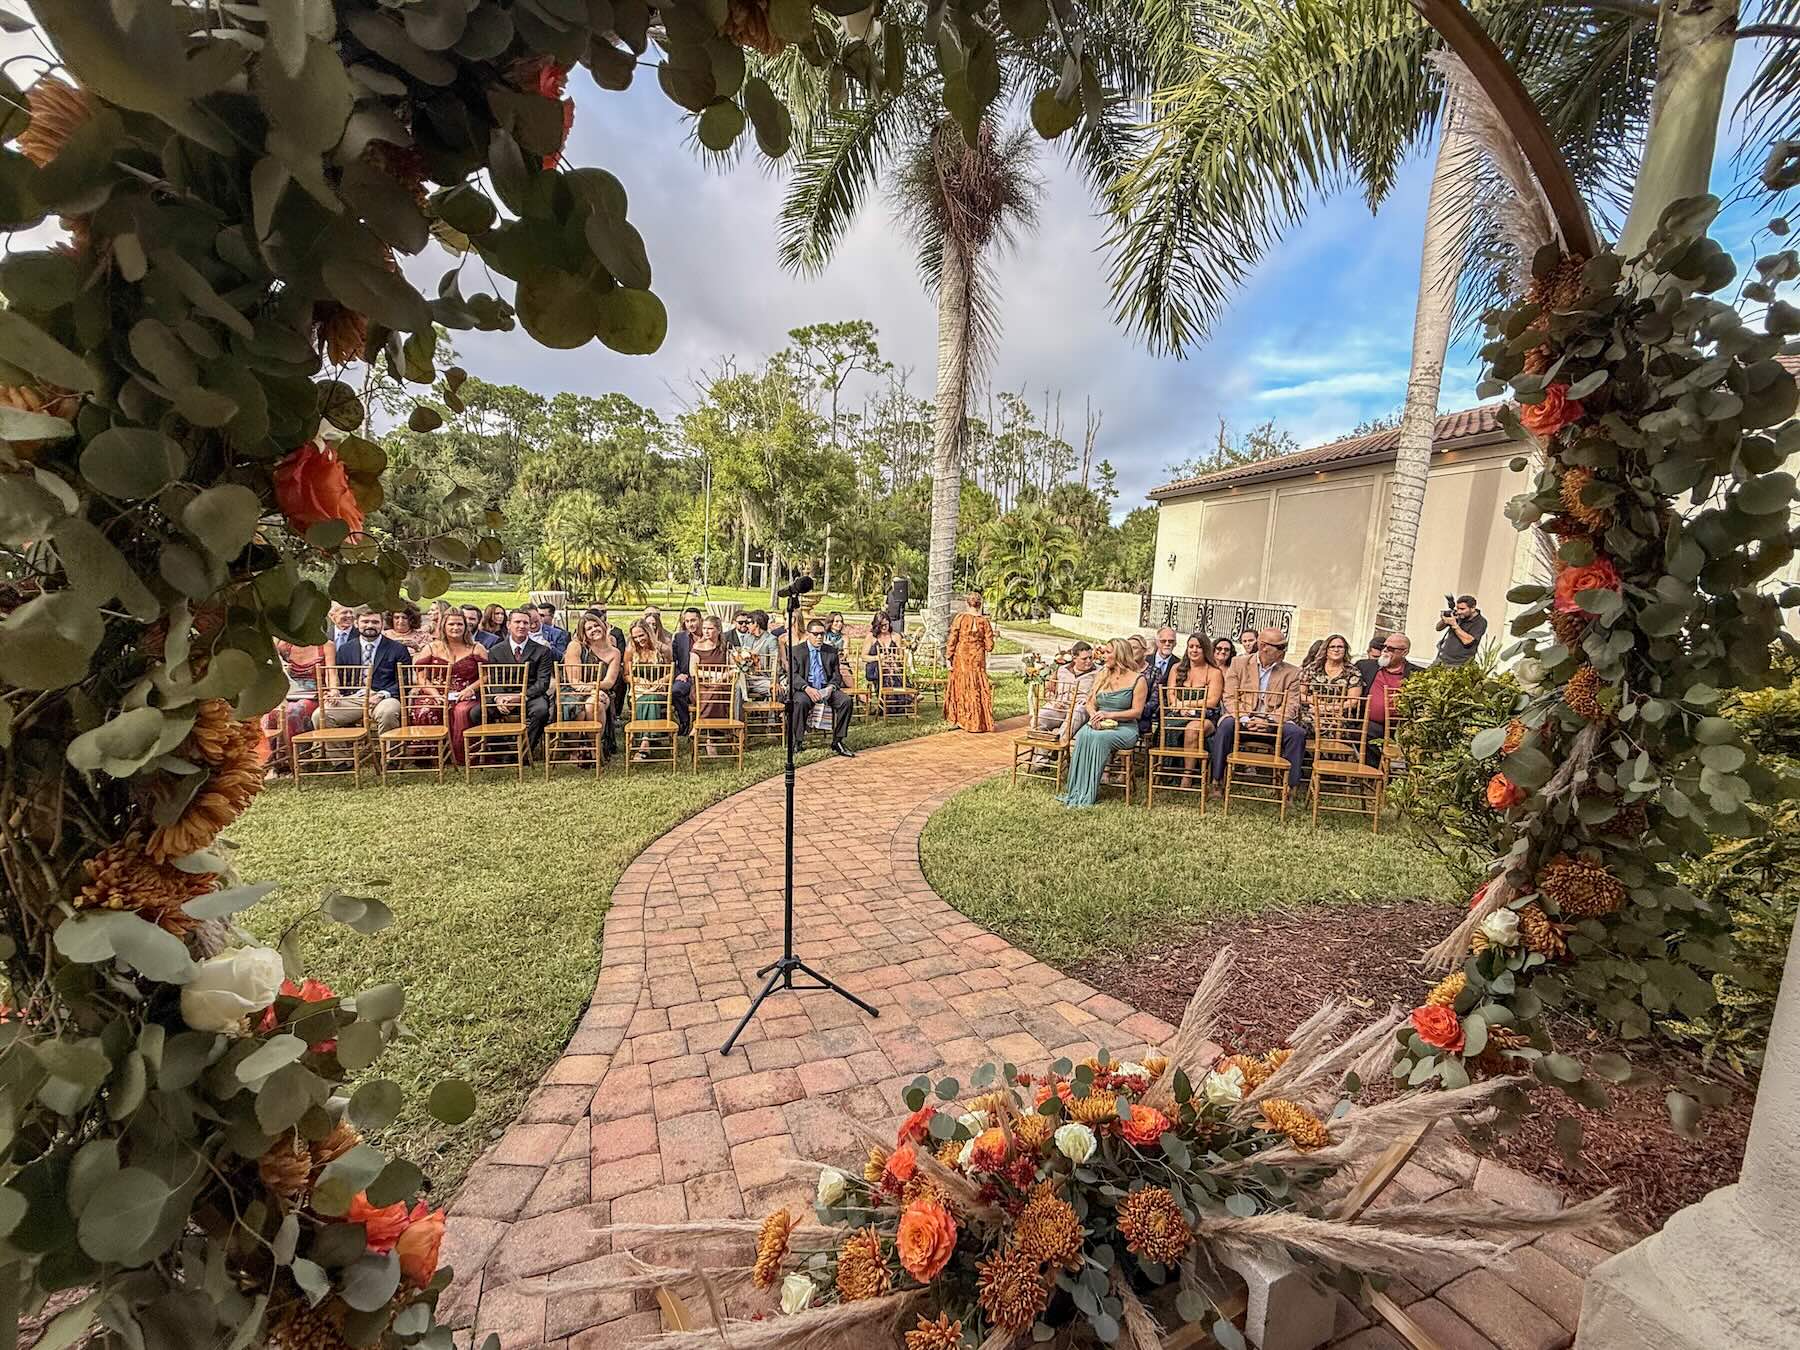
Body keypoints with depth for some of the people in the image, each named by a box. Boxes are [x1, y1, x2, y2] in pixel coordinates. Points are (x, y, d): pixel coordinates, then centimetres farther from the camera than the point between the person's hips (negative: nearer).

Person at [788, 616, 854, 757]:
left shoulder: (831, 651, 14)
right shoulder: (795, 650, 5)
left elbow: (836, 674, 12)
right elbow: (793, 675, -6)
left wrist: (831, 687, -11)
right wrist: (807, 688, -24)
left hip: (826, 689, 3)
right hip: (804, 689, -3)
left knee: (846, 700, -24)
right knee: (800, 702, -36)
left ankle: (837, 742, -16)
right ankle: (797, 742, -22)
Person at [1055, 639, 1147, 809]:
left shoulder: (1138, 680, -1)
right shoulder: (1103, 675, 16)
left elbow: (1137, 712, -7)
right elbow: (1090, 703, 13)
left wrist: (1109, 715, -17)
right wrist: (1094, 716, -10)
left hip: (1125, 728, -4)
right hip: (1100, 725, 4)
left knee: (1098, 738, -36)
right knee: (1082, 735, -30)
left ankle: (1089, 794, -31)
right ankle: (1076, 790, -30)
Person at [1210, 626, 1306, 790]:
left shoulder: (1292, 672, 8)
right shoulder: (1239, 663, 5)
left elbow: (1291, 706, -1)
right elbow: (1230, 698, -1)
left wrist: (1269, 722, -19)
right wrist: (1245, 719, -18)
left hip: (1274, 723, 2)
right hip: (1242, 719, -1)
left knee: (1297, 732, -27)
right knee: (1226, 724, -33)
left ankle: (1289, 788, -17)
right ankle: (1217, 781, -24)